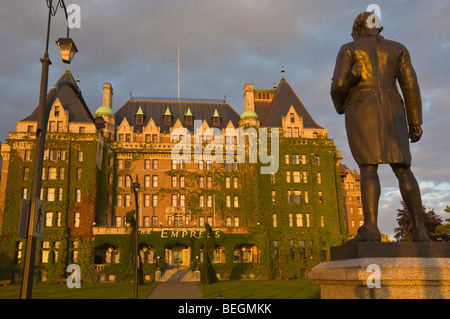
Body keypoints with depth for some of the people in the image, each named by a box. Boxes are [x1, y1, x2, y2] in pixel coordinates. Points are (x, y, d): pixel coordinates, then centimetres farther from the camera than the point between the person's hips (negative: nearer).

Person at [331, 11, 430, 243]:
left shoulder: (349, 49, 10)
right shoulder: (397, 48, 18)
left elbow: (339, 84, -4)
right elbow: (410, 85, 6)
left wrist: (339, 106, 17)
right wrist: (415, 123, 4)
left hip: (362, 111, -3)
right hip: (391, 112, 3)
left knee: (368, 169, -11)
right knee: (403, 170, 2)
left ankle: (370, 228, -25)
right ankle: (419, 229, -9)